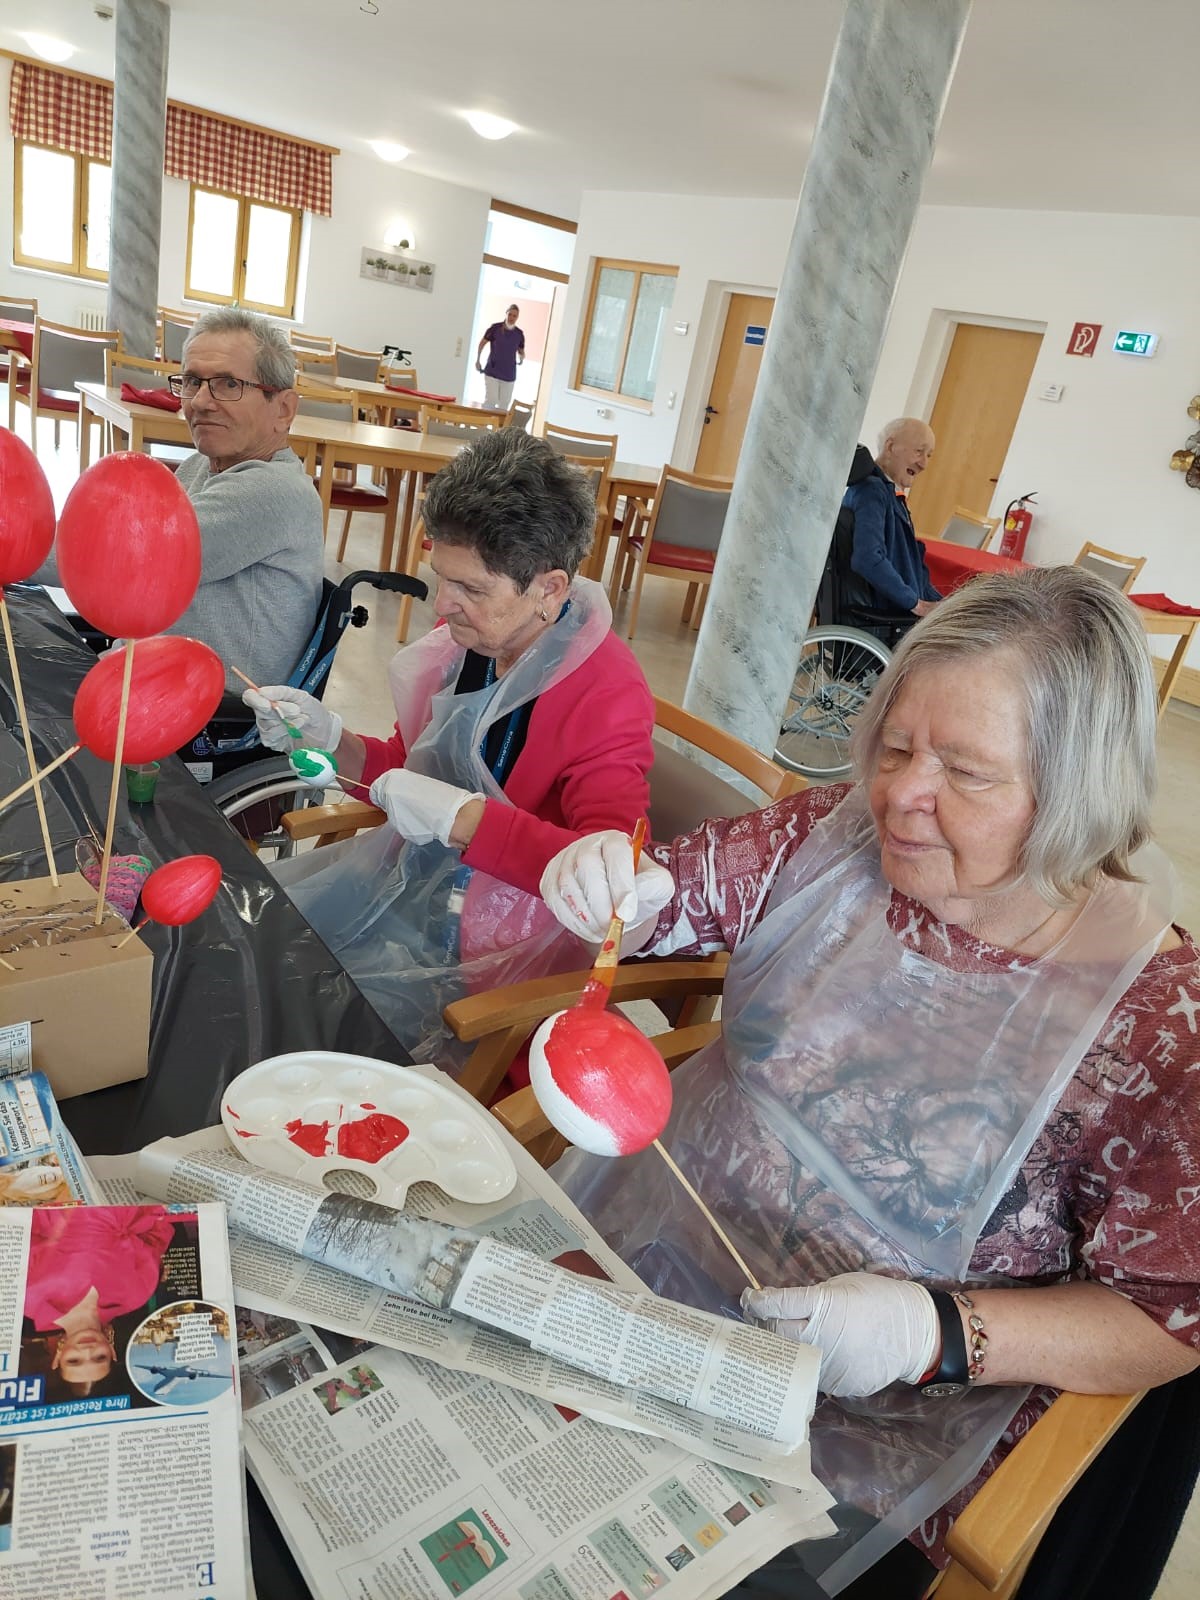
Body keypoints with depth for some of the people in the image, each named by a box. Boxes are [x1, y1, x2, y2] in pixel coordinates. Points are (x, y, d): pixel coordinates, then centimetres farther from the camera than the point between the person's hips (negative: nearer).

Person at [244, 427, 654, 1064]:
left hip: (496, 937, -7)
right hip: (413, 871, 7)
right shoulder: (467, 636, -2)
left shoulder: (607, 693, -23)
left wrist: (458, 815, -31)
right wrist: (330, 737, -5)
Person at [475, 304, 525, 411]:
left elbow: (521, 352, 12)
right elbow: (482, 343, 4)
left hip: (509, 375, 3)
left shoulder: (519, 334, 1)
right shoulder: (495, 328, -5)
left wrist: (521, 358, -11)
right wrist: (477, 361, 2)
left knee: (504, 404, 6)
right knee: (490, 400, -9)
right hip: (492, 372, -3)